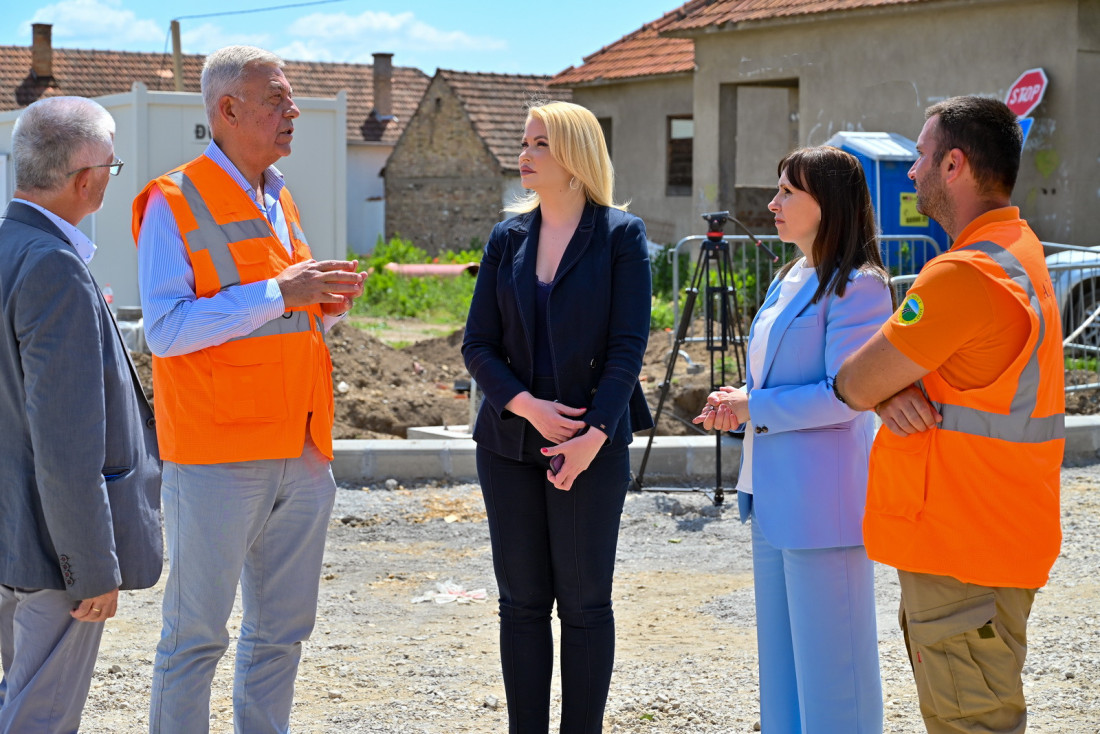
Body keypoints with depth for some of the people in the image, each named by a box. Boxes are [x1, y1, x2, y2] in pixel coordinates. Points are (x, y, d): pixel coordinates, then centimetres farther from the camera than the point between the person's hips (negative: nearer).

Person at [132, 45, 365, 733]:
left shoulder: (280, 200, 16)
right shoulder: (176, 202, -7)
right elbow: (166, 329, -17)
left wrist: (325, 305, 4)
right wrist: (279, 293, -20)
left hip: (302, 455, 7)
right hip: (218, 454, -7)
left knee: (283, 629, 13)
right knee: (197, 633, 0)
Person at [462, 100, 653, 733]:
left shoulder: (621, 236, -3)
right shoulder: (507, 239, 8)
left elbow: (628, 347, -8)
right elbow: (478, 344, 5)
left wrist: (593, 436, -16)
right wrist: (526, 406, -12)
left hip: (592, 446, -4)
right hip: (511, 443, 4)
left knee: (585, 604, 3)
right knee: (522, 603, 8)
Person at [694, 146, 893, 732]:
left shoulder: (857, 286, -14)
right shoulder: (789, 279, 15)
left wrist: (753, 408, -14)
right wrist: (737, 402, 3)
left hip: (822, 500, -10)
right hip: (773, 495, 10)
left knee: (829, 657, -1)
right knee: (781, 646, 17)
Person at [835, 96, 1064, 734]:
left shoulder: (966, 274, -21)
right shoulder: (1018, 249, 14)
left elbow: (854, 385, -16)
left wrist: (883, 389, 6)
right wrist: (894, 392, -8)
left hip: (964, 553, -10)